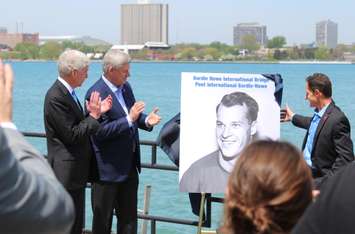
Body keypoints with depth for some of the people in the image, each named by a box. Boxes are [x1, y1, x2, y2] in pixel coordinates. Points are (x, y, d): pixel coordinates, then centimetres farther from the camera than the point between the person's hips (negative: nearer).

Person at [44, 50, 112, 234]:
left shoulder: (67, 93, 11)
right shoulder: (56, 97, -20)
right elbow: (72, 135, -21)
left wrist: (96, 112, 2)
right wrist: (93, 115, -13)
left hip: (76, 170, 10)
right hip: (66, 171, -10)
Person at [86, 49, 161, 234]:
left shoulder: (125, 87, 6)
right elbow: (101, 131, -23)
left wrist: (146, 120, -4)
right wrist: (129, 119, -27)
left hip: (129, 165, 8)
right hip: (108, 168, -8)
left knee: (129, 215, 15)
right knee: (103, 219, 6)